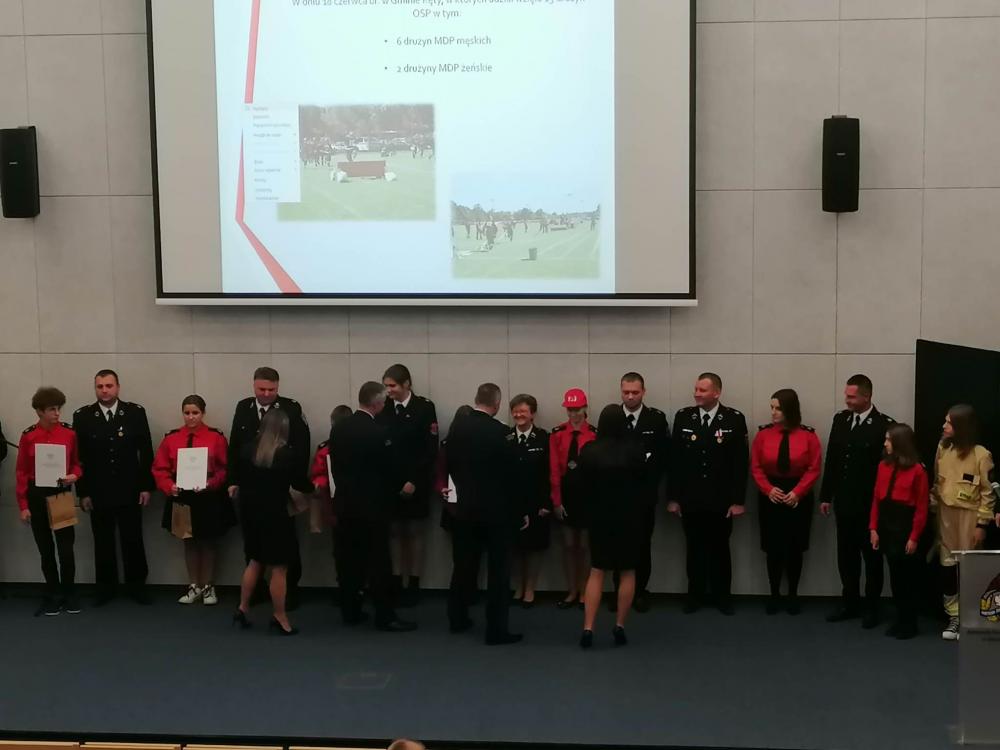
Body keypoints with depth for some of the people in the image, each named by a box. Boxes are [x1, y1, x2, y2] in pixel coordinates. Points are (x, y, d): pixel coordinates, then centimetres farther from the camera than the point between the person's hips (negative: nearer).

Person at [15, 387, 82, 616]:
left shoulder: (69, 433, -2)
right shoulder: (28, 436, -4)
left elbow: (77, 463, 10)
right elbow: (21, 472, -1)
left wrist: (75, 475, -13)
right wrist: (23, 506, -3)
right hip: (37, 496, 0)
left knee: (66, 548, -4)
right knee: (46, 549, 9)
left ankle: (69, 593, 13)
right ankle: (53, 595, 21)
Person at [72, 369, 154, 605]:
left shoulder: (135, 412, -1)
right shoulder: (83, 416, 0)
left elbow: (146, 452, 0)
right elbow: (79, 457, 0)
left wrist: (146, 486, -3)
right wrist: (82, 492, -3)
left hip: (129, 490, 0)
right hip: (98, 492, 1)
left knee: (133, 540, 5)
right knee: (103, 542, 8)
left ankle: (136, 586, 17)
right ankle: (106, 587, 19)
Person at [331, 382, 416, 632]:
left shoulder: (337, 428, 2)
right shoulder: (379, 432, -17)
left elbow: (336, 464, 9)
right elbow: (391, 470, -10)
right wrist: (391, 495, 8)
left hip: (344, 503, 6)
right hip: (373, 504, -6)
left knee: (348, 560, 11)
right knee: (378, 562, -1)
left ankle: (350, 611, 17)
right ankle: (385, 616, 2)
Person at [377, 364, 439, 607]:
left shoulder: (425, 408, -5)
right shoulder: (383, 409, 5)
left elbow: (430, 449, -9)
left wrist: (414, 481, -14)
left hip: (415, 484, -3)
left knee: (414, 534, 5)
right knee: (394, 534, 5)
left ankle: (413, 585, 12)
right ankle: (396, 584, 12)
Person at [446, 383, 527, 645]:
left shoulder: (457, 427, -1)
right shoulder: (498, 431, -18)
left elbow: (450, 464, 7)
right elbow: (509, 474, -15)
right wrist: (522, 510, -5)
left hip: (465, 507, 6)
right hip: (497, 509, -6)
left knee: (464, 565, 17)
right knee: (498, 570, 1)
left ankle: (458, 618, 28)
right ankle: (496, 629, 3)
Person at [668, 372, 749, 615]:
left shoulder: (735, 419, -5)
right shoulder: (683, 417, 0)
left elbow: (741, 462, -5)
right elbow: (675, 460, 1)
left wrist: (738, 500, -8)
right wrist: (673, 497, -1)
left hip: (721, 500, -1)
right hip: (690, 499, 2)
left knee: (720, 549, 9)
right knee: (694, 549, 10)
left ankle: (722, 596, 21)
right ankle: (695, 595, 21)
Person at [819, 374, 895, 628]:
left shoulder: (884, 425, -12)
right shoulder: (840, 420, 5)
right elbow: (832, 460, 9)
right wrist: (826, 496, 9)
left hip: (870, 504, -5)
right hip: (844, 502, 5)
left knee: (872, 556, 8)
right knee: (846, 555, 12)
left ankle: (871, 606, 19)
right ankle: (850, 603, 24)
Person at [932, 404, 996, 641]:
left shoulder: (981, 455, -11)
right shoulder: (942, 448, 4)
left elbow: (988, 493, -8)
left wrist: (982, 524, -10)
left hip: (969, 516, -4)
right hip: (945, 514, 5)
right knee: (948, 566, 7)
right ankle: (954, 617, 17)